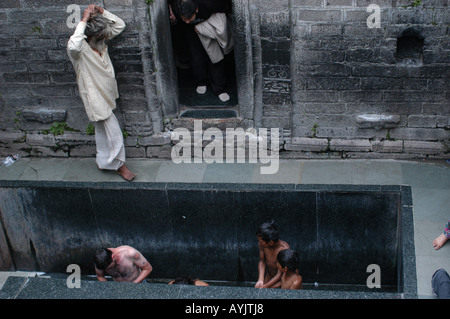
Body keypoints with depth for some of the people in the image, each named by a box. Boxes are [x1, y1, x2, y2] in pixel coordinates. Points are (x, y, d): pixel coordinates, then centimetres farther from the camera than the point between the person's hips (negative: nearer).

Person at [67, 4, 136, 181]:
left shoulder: (100, 41, 1)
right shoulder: (79, 47, -22)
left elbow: (120, 25, 8)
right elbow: (73, 46, -49)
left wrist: (101, 11, -7)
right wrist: (83, 21, -40)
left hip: (106, 94, 9)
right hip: (94, 97, -9)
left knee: (102, 129, 21)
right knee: (114, 131, -4)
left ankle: (104, 162, 35)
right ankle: (119, 164, 11)